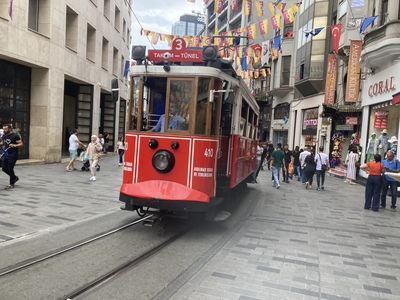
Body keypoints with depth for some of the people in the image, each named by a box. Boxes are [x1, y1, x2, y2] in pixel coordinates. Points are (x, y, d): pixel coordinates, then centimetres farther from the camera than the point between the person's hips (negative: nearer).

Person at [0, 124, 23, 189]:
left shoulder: (15, 136, -13)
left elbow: (21, 144, -16)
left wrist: (14, 145, -33)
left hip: (13, 156, -7)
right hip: (6, 155, 7)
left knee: (10, 169, -5)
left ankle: (11, 184, 9)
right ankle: (15, 177, 31)